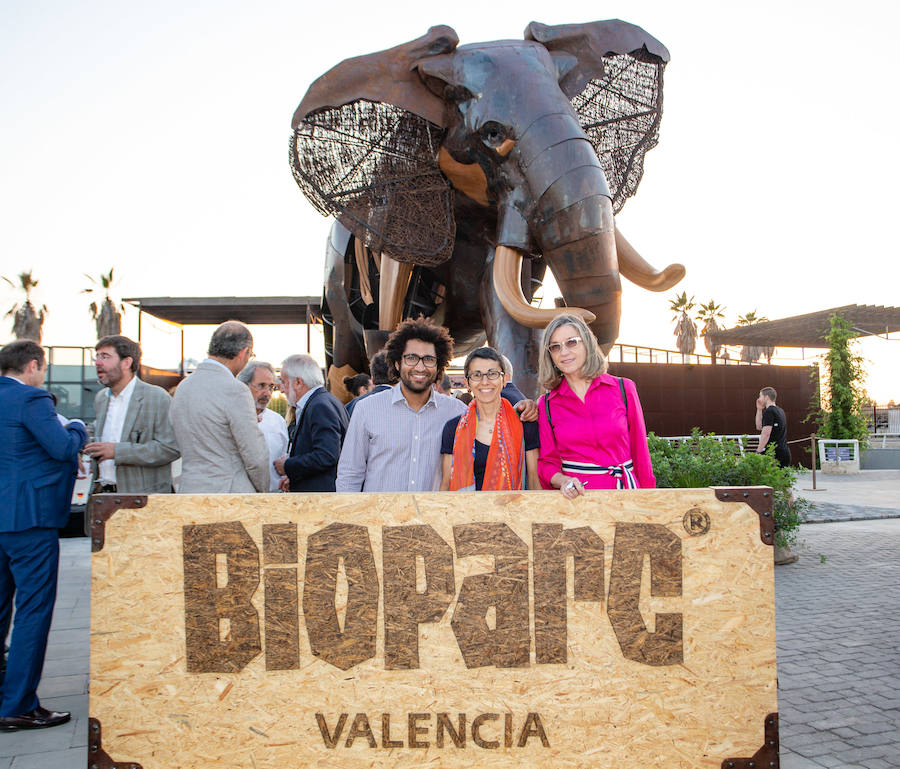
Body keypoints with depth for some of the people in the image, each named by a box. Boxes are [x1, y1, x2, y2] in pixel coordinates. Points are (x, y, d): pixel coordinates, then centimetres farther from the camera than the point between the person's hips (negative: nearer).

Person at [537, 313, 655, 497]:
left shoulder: (623, 389, 5)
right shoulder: (547, 404, 7)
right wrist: (563, 481, -11)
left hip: (622, 490, 0)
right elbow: (547, 461, 10)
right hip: (575, 496, 1)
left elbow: (640, 452, 8)